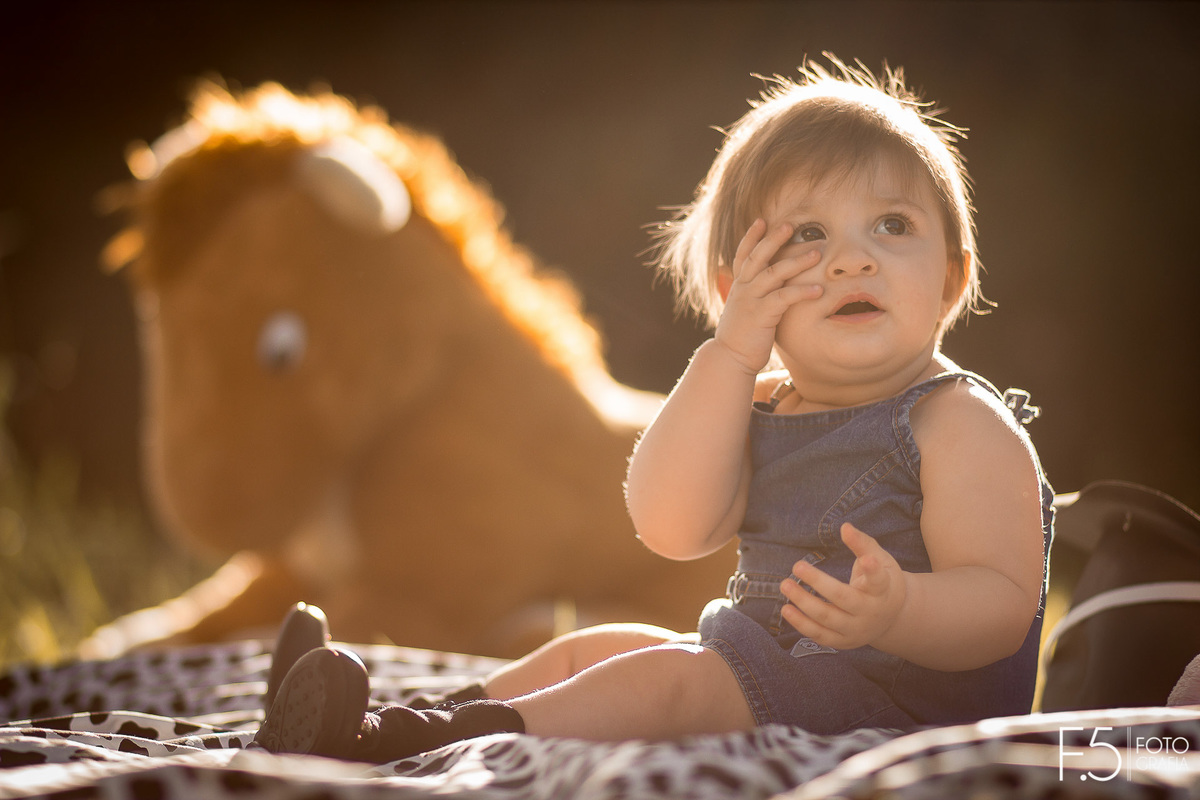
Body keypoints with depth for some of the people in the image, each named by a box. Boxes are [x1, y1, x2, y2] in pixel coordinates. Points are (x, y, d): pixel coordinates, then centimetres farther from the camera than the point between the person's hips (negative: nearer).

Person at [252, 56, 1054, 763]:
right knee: (595, 647, 15)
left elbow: (1002, 603, -20)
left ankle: (394, 747, -23)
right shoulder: (759, 411, 8)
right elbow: (669, 525, -9)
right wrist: (735, 350, -15)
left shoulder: (961, 424, -12)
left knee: (662, 679, -22)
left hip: (898, 689, -9)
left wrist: (897, 611, -43)